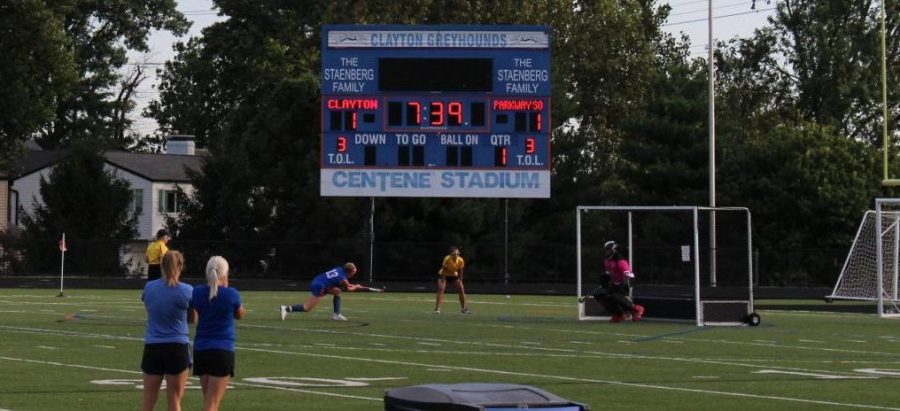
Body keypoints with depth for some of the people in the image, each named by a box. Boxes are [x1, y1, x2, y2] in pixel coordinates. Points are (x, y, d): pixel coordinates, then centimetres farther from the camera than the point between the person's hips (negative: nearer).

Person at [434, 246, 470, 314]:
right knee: (441, 289, -21)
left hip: (454, 275, 4)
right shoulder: (447, 259, -31)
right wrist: (443, 282, -29)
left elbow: (460, 272, -9)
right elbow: (444, 271, -27)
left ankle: (463, 308, 10)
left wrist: (460, 281, -10)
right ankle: (437, 309, -21)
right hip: (444, 275, -4)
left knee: (461, 289, -3)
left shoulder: (460, 260, -21)